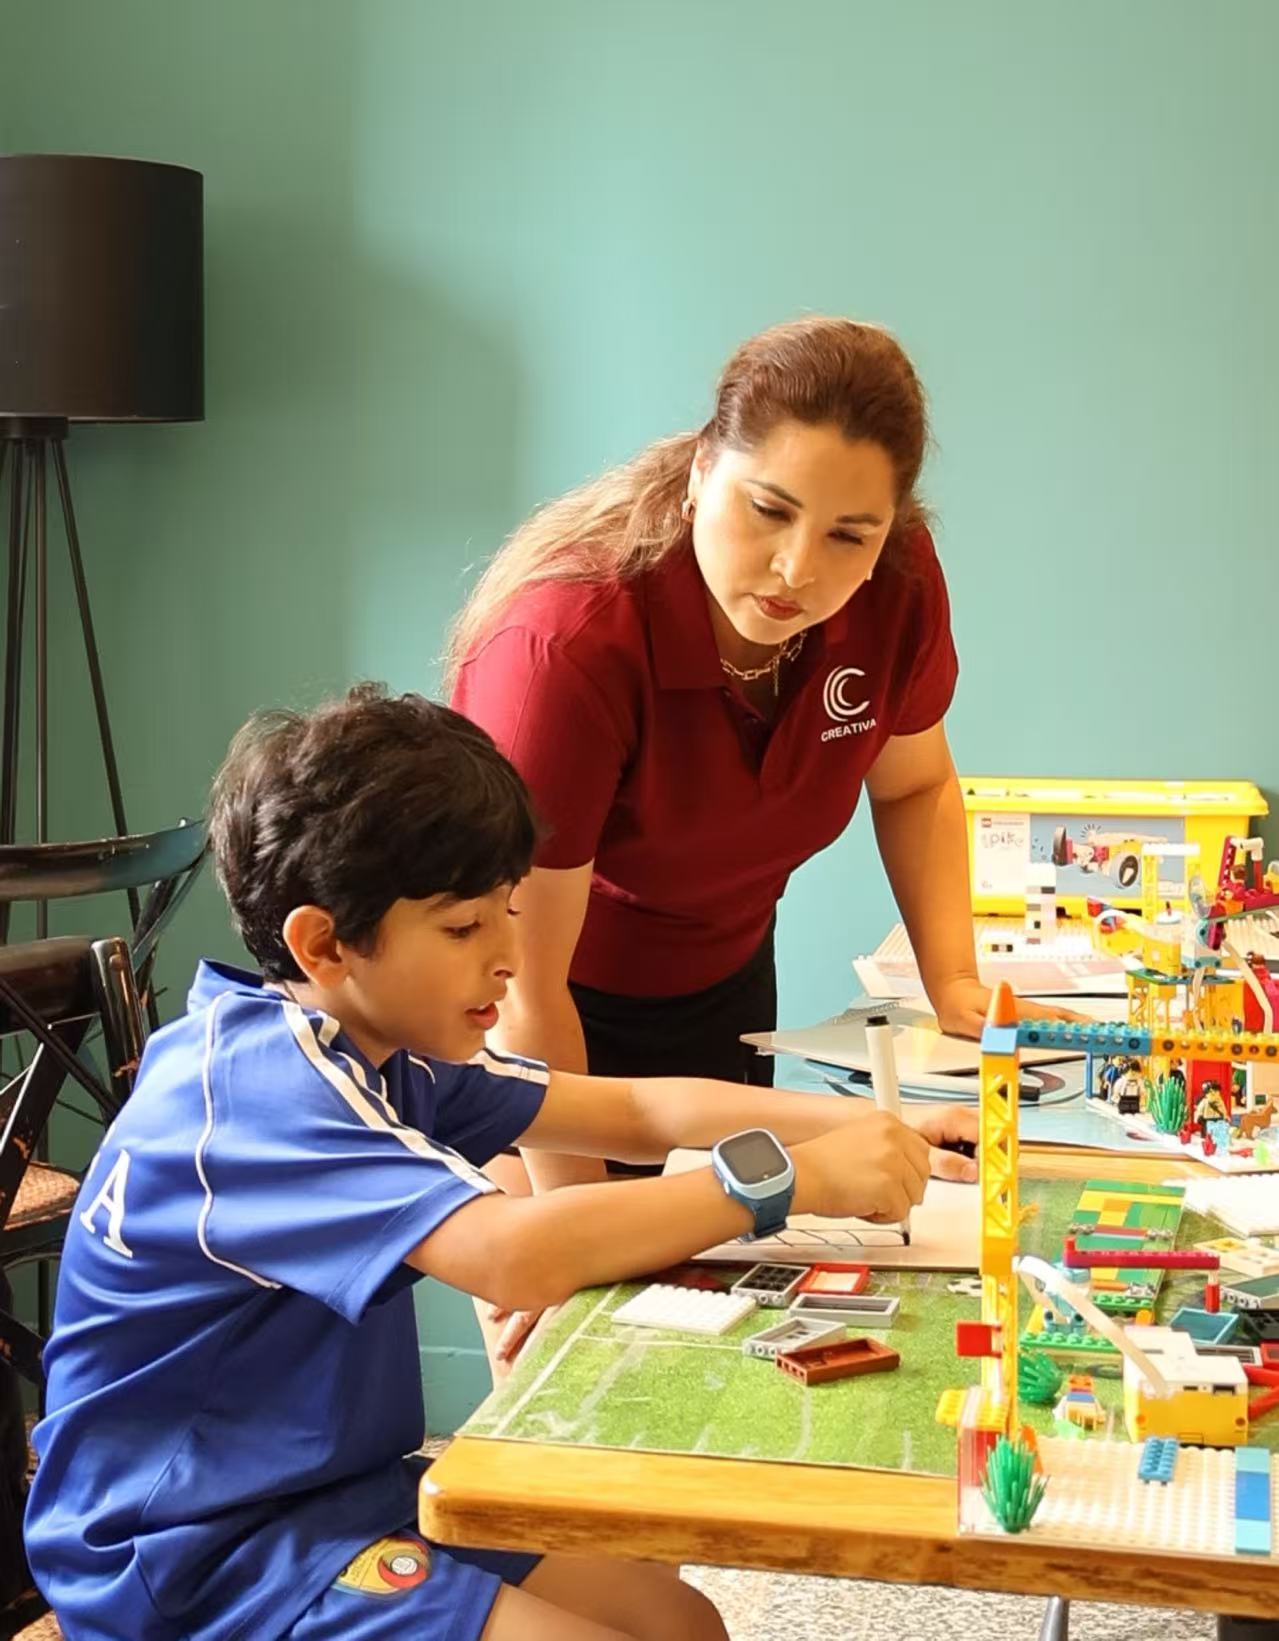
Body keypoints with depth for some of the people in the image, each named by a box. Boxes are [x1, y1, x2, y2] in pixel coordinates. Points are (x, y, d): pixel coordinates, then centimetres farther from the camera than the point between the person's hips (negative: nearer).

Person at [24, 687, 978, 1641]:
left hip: (341, 1484, 9)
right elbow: (515, 1256, -39)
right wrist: (788, 1177, -30)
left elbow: (638, 1111, 6)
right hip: (193, 1559, -9)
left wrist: (866, 1128, -8)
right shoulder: (257, 1078, -26)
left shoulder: (377, 1047, 4)